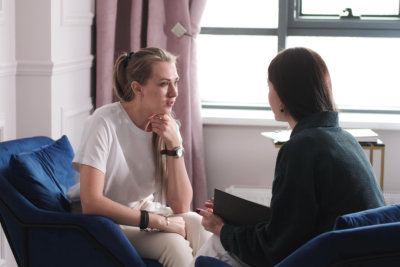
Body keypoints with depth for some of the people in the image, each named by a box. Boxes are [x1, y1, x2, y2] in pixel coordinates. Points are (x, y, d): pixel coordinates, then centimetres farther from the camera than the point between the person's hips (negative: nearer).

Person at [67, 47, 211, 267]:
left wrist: (174, 143, -21)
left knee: (203, 228, -21)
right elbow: (91, 203, -29)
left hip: (146, 211, 5)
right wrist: (159, 221, -28)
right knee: (173, 243, -28)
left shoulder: (167, 126, -5)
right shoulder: (105, 122, -22)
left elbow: (180, 206, -10)